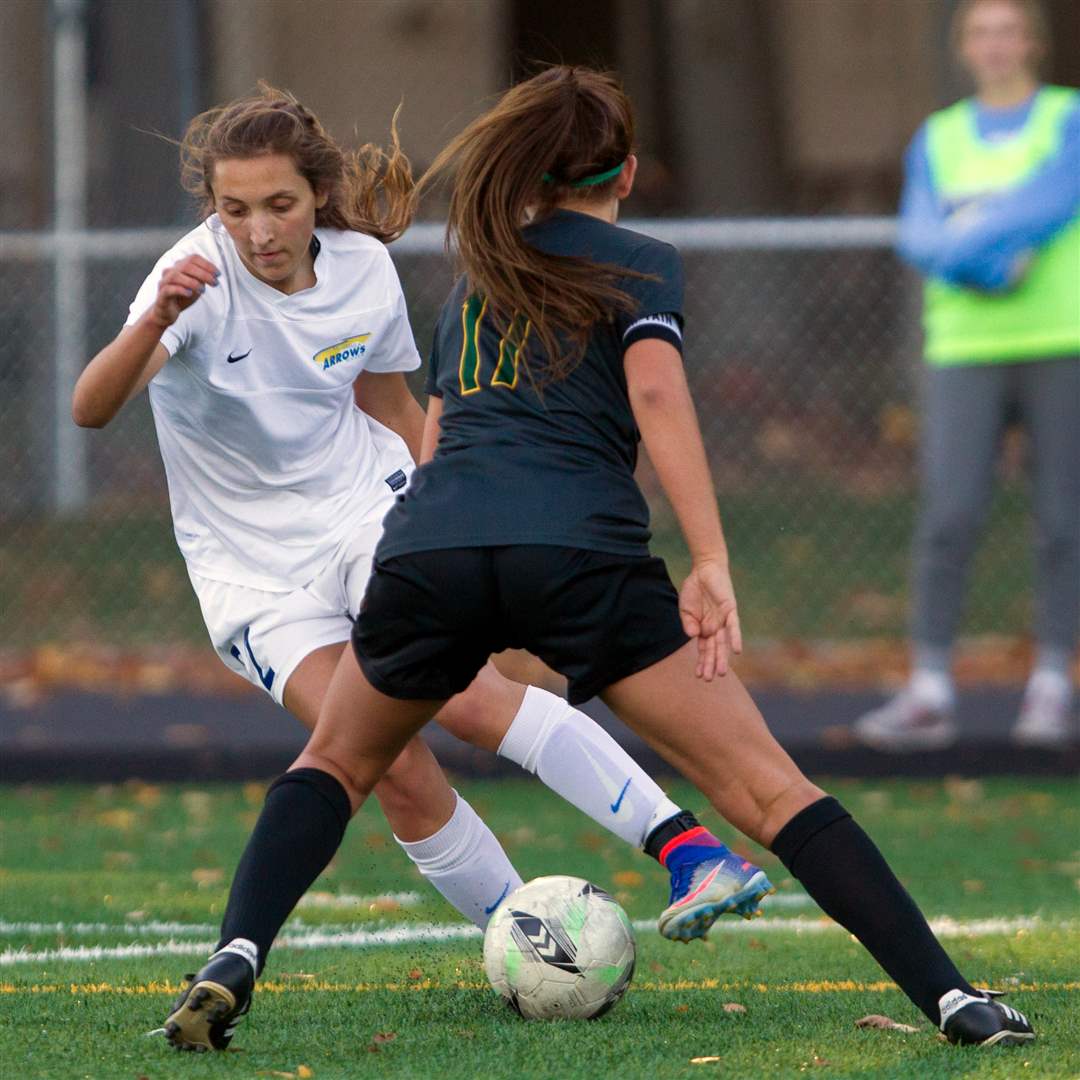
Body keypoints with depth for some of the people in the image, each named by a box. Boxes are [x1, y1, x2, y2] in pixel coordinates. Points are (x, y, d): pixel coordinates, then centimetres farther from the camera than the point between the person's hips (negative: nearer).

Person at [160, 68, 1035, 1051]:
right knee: (769, 791, -2)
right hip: (582, 553, -4)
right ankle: (953, 1000, -10)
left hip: (430, 541, 4)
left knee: (336, 767, 26)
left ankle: (233, 964, 4)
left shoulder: (480, 269, 30)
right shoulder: (640, 262, 14)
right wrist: (712, 563, -10)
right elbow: (655, 389, -4)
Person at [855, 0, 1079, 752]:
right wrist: (988, 265, -18)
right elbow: (921, 238, 0)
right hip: (965, 351, 2)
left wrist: (957, 244, -16)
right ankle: (929, 695, -8)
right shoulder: (937, 140, 14)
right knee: (949, 520, -8)